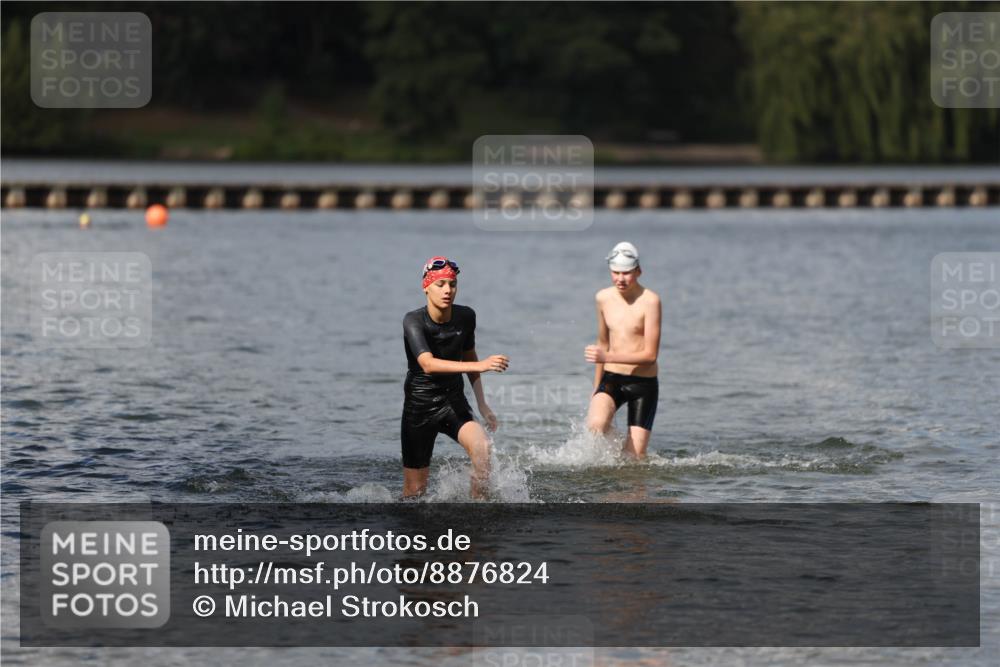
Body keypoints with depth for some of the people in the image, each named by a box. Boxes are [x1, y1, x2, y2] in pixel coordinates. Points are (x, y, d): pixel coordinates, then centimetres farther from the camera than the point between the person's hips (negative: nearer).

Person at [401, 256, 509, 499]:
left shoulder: (465, 317, -5)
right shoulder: (414, 321, -19)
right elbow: (428, 364, -35)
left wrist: (482, 405, 11)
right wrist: (480, 366, -45)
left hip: (454, 402, 3)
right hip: (420, 406, -3)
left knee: (482, 447, -28)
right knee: (415, 491, 1)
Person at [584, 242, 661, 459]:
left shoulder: (649, 301, -13)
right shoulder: (604, 298, 4)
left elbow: (650, 354, -17)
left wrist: (607, 357, -25)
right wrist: (596, 388, 25)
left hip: (644, 383, -3)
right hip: (612, 379, 3)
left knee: (635, 456, -5)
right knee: (595, 426, -27)